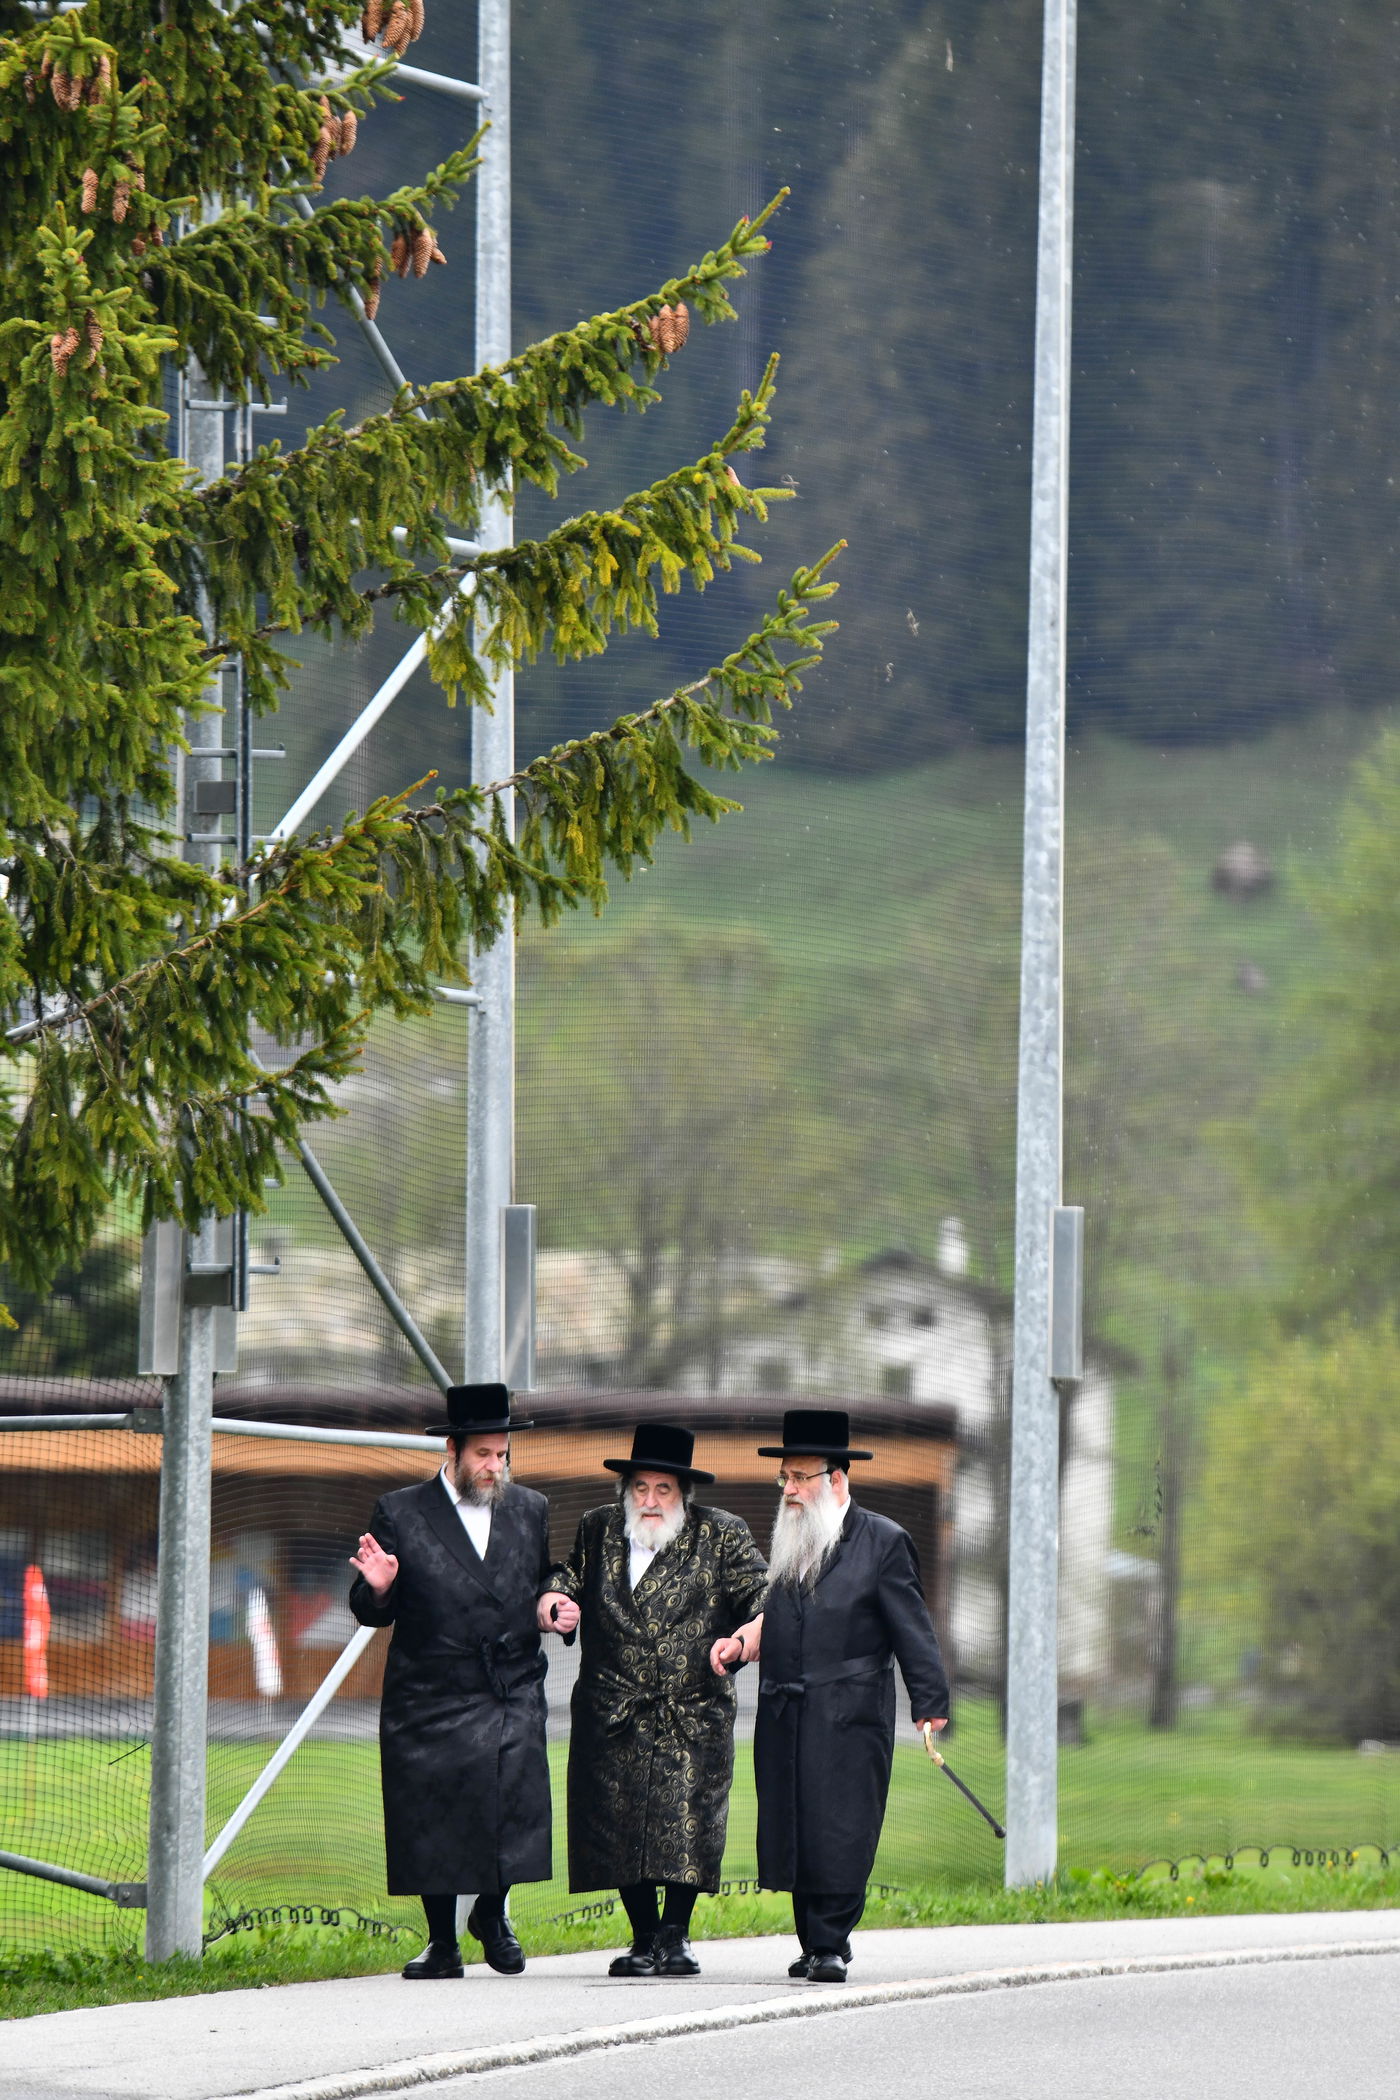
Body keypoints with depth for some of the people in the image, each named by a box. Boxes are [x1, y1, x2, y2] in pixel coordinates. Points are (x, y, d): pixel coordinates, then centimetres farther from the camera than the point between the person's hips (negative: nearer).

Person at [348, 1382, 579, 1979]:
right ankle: (442, 1942, 17)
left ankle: (492, 1915, 10)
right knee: (432, 1827, 1)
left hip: (512, 1700, 1)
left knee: (517, 1810, -14)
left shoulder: (531, 1511, 13)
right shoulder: (400, 1514, 3)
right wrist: (378, 1589, -18)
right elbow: (370, 1611, 5)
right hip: (432, 1703, -1)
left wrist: (557, 1612, 3)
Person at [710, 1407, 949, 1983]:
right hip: (785, 1717, 6)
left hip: (849, 1714, -6)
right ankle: (816, 1945, 12)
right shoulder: (789, 1541, 17)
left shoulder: (882, 1542, -1)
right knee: (794, 1833, 4)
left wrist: (930, 1704, -10)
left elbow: (913, 1630, -4)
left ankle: (831, 1945, -3)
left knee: (841, 1832, -8)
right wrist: (739, 1645, 3)